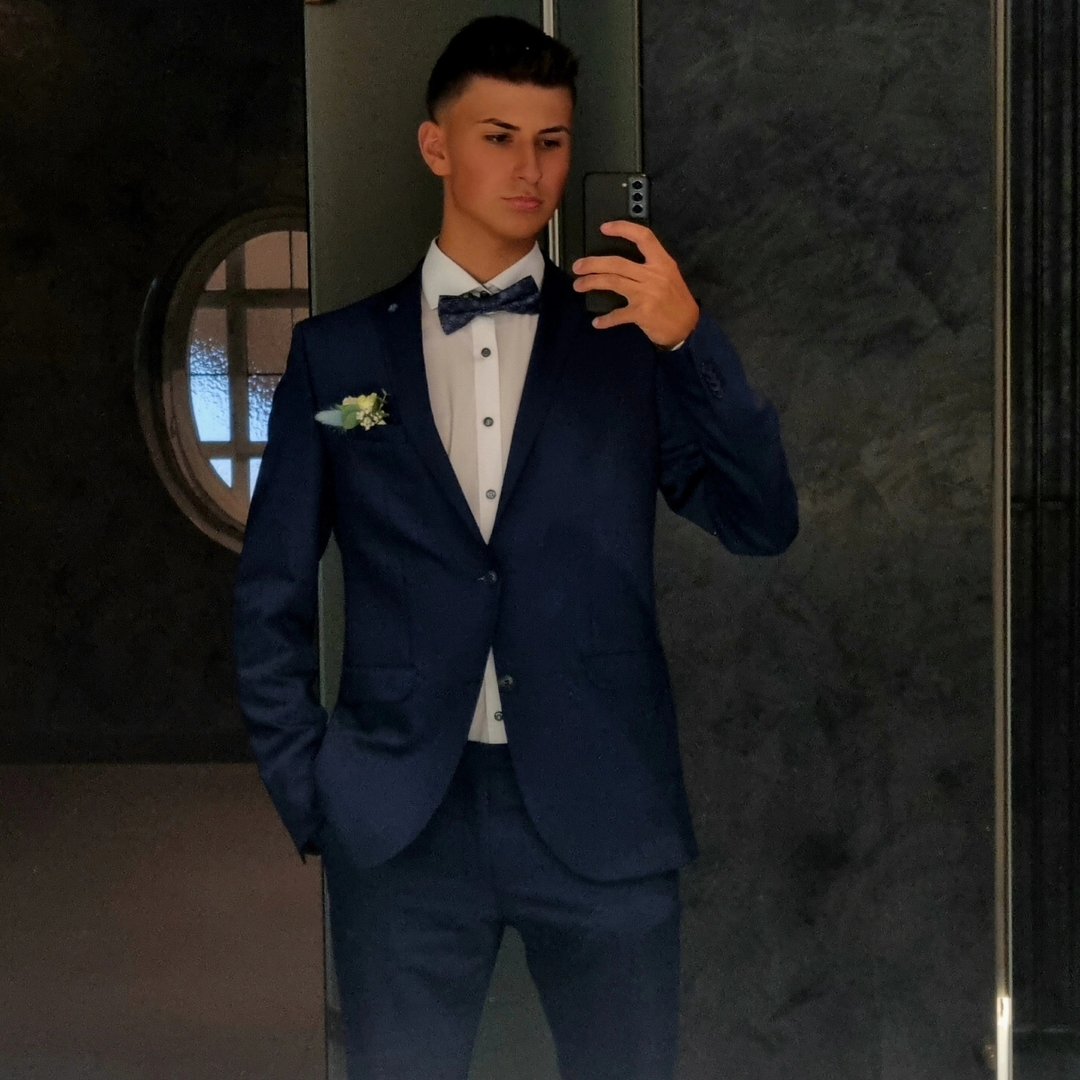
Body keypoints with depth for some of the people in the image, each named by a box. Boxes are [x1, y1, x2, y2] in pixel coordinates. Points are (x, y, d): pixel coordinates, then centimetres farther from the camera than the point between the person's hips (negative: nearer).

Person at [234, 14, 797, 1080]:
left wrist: (691, 339, -14)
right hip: (398, 822, 0)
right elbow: (271, 600, 8)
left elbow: (762, 525, -3)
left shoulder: (631, 336, 6)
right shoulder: (334, 352, 6)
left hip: (601, 818, 0)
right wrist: (306, 792, 1)